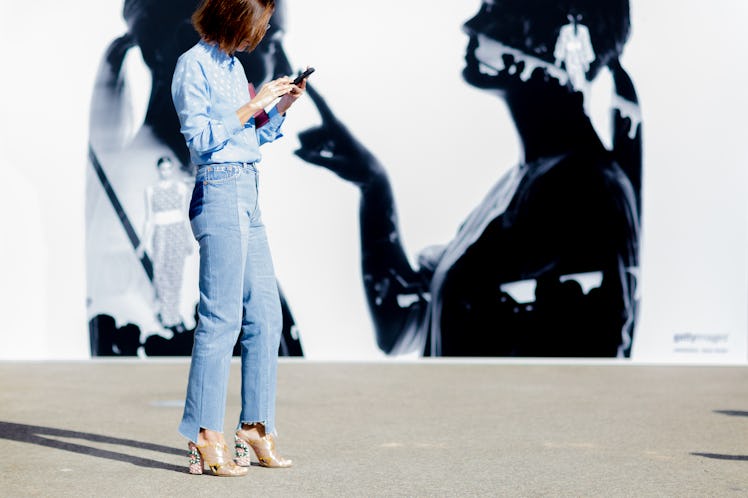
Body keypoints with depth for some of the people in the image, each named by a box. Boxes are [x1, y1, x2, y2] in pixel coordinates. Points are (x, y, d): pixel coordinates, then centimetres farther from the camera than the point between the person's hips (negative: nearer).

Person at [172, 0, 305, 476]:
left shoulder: (234, 65, 19)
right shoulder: (193, 65, -5)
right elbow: (201, 138, -13)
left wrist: (282, 107, 9)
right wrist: (252, 105, -12)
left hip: (247, 196, 9)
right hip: (220, 192, -9)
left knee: (266, 314, 8)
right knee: (222, 317, -10)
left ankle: (256, 426, 14)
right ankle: (206, 438, -7)